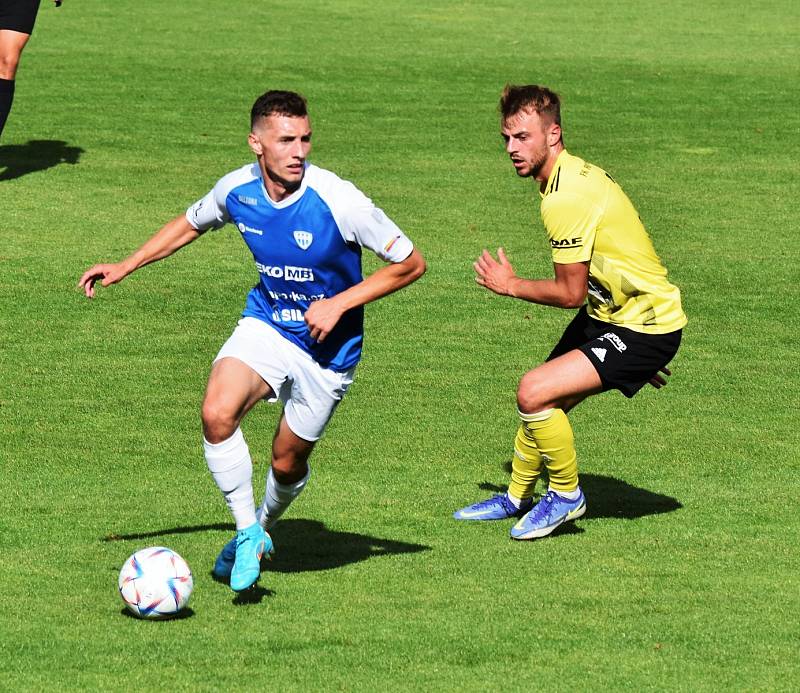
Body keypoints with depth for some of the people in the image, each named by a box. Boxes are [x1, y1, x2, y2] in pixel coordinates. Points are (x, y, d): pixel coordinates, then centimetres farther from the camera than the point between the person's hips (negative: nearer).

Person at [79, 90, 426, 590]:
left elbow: (411, 263, -16)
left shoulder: (339, 201, -25)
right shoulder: (238, 189, -11)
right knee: (217, 414, -24)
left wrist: (340, 304, -23)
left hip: (328, 347, -3)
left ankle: (264, 526, 43)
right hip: (266, 324, 3)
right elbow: (191, 224, 13)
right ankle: (248, 533, -7)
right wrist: (124, 267, 8)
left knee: (288, 461, 8)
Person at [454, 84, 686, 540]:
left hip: (645, 330, -10)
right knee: (544, 401, 16)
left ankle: (567, 495, 2)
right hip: (611, 314, 10)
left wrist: (511, 285, -2)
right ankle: (519, 497, 38)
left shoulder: (565, 198, -24)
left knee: (535, 393, -18)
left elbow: (571, 293, -20)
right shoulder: (579, 173, 8)